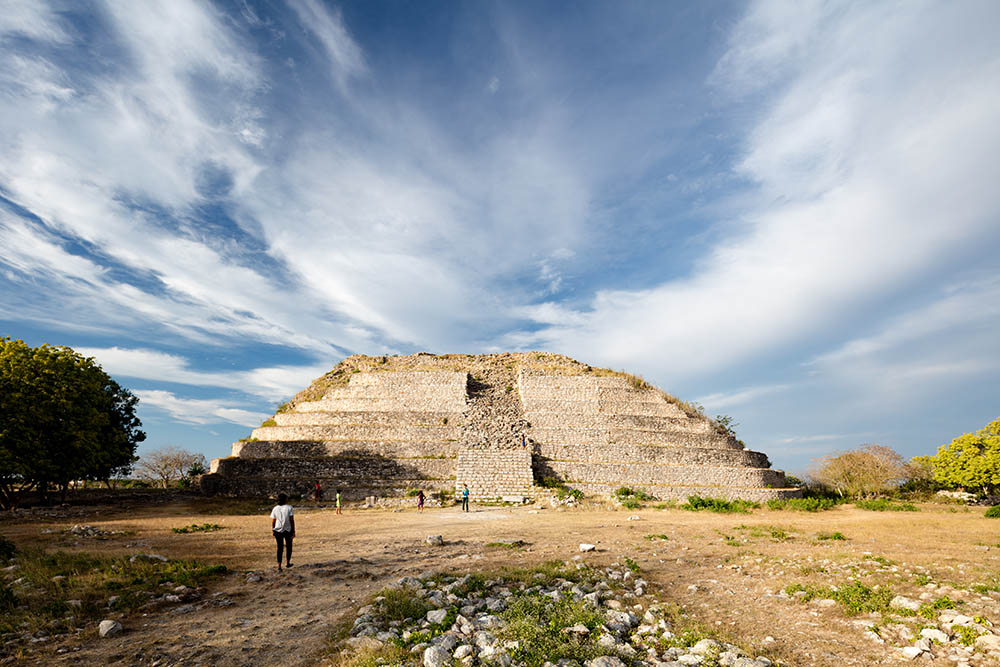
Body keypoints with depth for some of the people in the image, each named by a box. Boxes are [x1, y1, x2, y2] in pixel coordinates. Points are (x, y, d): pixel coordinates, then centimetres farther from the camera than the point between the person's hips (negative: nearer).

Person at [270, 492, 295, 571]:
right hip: (288, 530, -2)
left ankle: (279, 566, 4)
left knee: (280, 548, 10)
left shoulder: (275, 509, 0)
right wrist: (294, 531, -7)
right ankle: (287, 563, 28)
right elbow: (292, 520, -11)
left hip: (278, 531, 2)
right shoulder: (289, 508, -9)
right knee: (288, 546, 19)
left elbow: (272, 522, 0)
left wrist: (272, 531, 12)